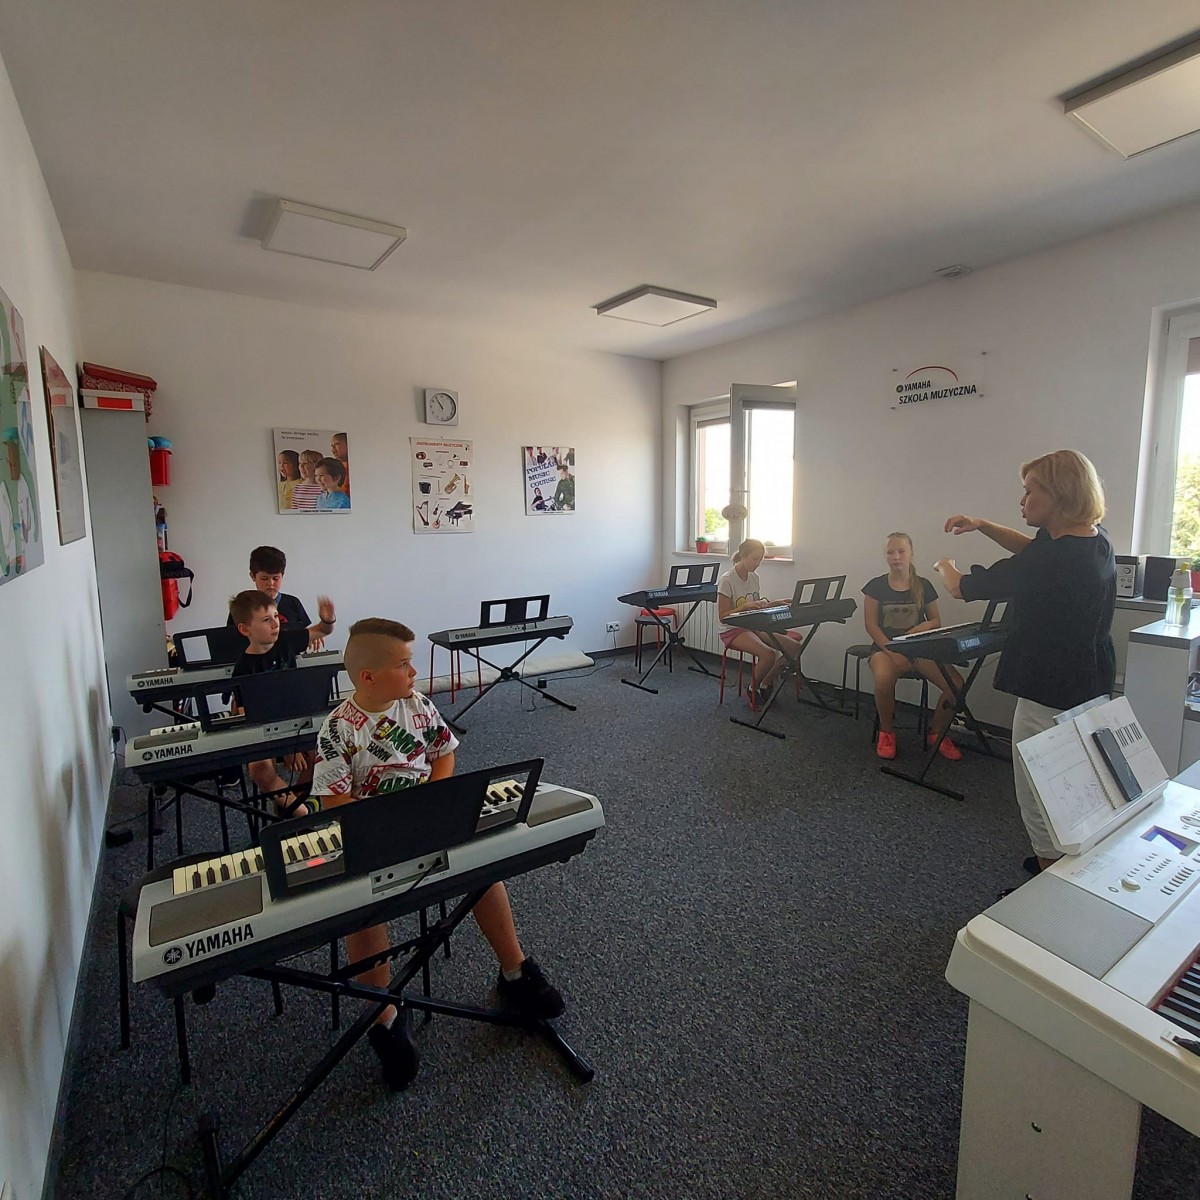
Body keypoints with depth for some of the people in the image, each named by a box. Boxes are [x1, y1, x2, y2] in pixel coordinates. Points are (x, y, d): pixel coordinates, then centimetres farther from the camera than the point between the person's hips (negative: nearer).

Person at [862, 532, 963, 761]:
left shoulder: (923, 586, 7)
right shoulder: (876, 586, 0)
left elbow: (936, 621, 11)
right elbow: (871, 625, -4)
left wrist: (924, 626, -14)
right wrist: (892, 651, -18)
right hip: (886, 647, -3)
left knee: (957, 685, -22)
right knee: (884, 680, -38)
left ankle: (937, 734, 7)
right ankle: (886, 732, -8)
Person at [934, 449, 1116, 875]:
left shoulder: (1052, 561, -27)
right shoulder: (1094, 538, 2)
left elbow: (966, 587, -17)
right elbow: (1032, 547, 21)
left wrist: (945, 567, 5)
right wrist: (982, 525, 6)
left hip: (1050, 692, -10)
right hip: (1089, 684, 11)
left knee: (1037, 791, 5)